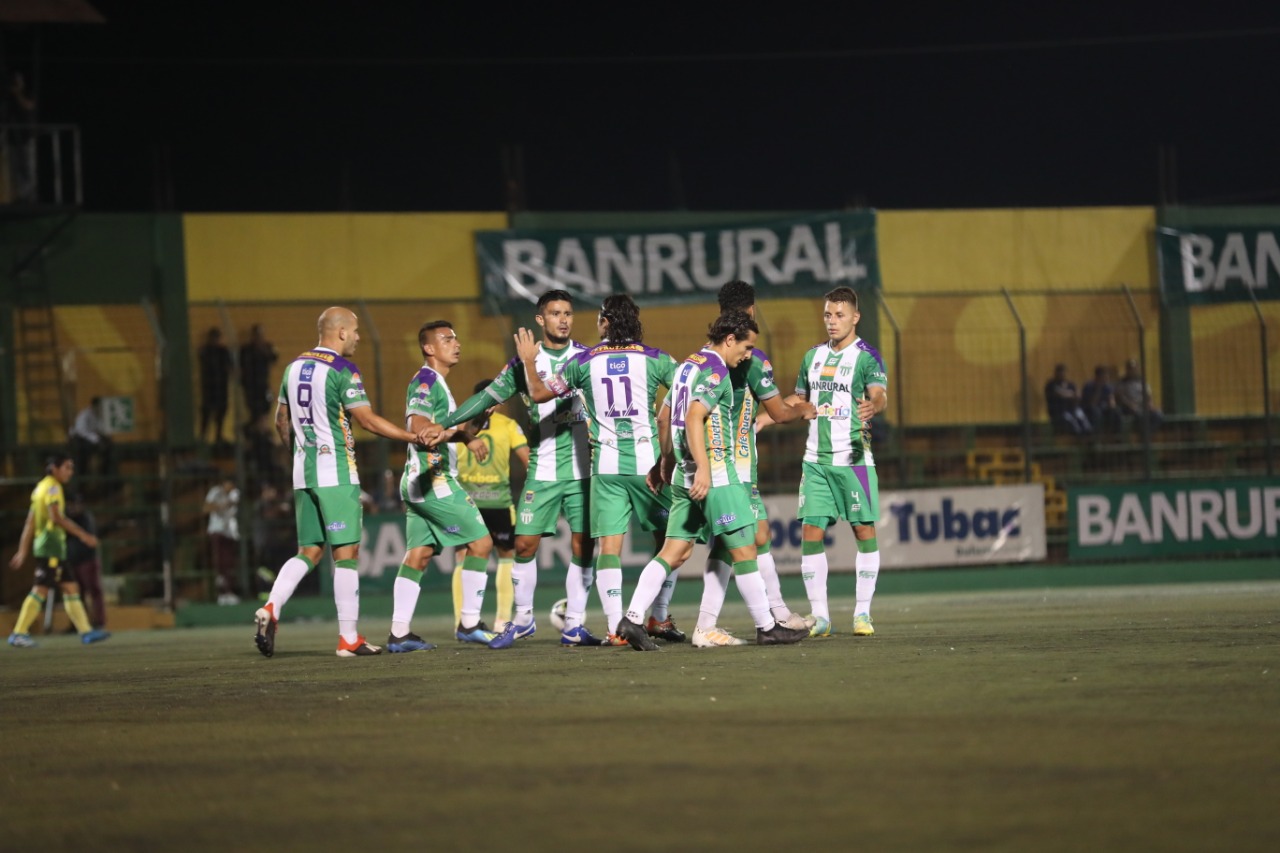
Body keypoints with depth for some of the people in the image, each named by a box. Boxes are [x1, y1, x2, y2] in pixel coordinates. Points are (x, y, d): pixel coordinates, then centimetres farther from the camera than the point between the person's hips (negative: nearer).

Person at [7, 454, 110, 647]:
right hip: (51, 546, -10)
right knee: (41, 589, -11)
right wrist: (83, 535, -18)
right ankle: (19, 633, -12)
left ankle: (86, 631, 9)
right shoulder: (52, 487, -8)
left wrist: (23, 551, 18)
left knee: (71, 588, 9)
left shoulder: (40, 488, 20)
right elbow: (56, 517, -20)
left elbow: (30, 524, 19)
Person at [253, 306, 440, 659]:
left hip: (303, 471, 7)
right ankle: (349, 639, -2)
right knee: (346, 553, -2)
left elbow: (281, 421, 18)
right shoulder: (342, 370, -11)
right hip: (336, 472, -7)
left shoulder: (294, 367, 11)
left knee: (309, 552, 12)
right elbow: (367, 419, -17)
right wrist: (414, 437, -19)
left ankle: (271, 609, -8)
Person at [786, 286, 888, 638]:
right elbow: (798, 401, 26)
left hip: (853, 459, -5)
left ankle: (862, 612, 6)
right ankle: (819, 615, 2)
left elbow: (880, 394, -21)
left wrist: (873, 406, -44)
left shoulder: (866, 356, -4)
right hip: (815, 460, 5)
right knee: (810, 533, -3)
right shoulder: (813, 357, 14)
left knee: (864, 531, -3)